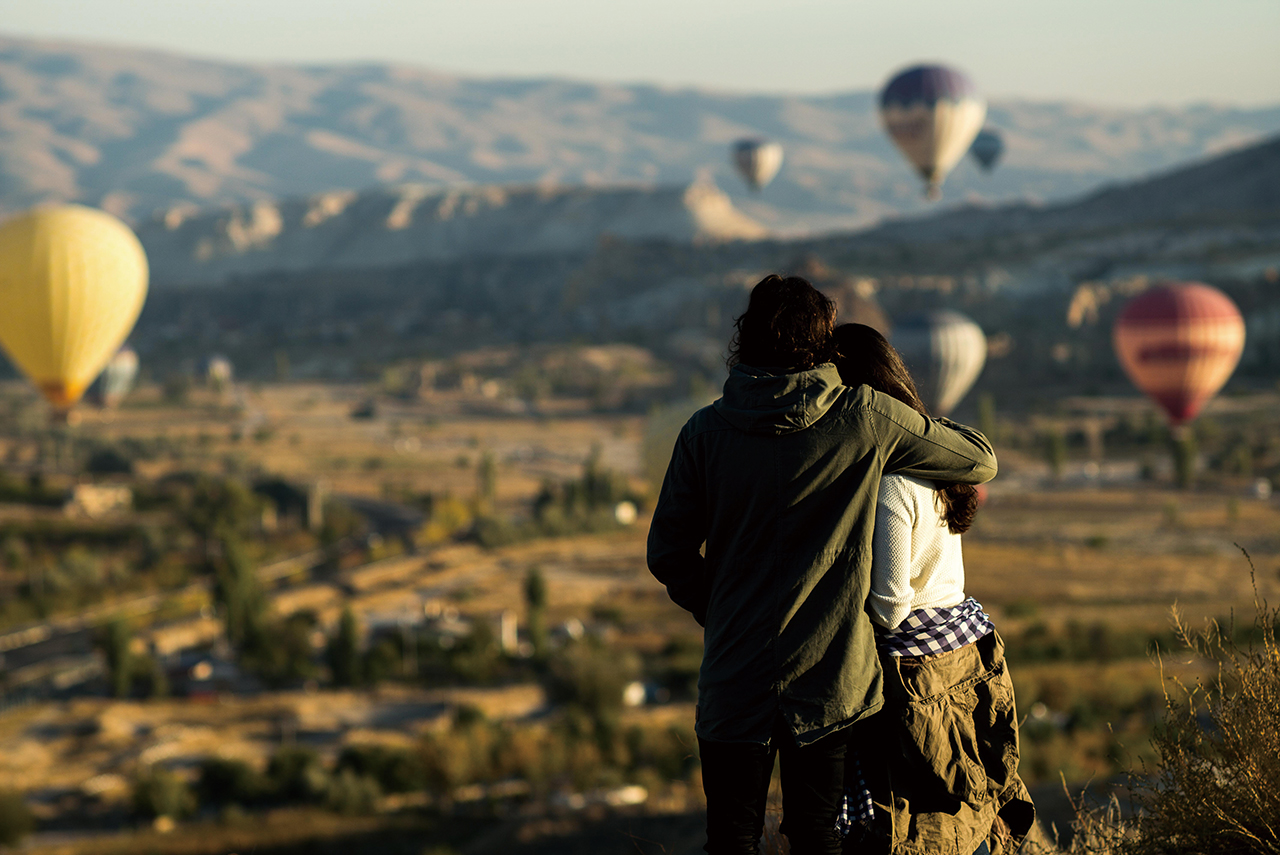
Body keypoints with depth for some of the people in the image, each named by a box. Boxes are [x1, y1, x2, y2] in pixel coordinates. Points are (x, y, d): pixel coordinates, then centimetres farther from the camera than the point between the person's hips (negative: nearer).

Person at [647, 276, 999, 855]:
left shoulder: (705, 431, -4)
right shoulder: (863, 419, -8)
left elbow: (668, 553, 1)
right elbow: (979, 461, 3)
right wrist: (933, 429, 25)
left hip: (734, 675, 1)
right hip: (831, 673, 0)